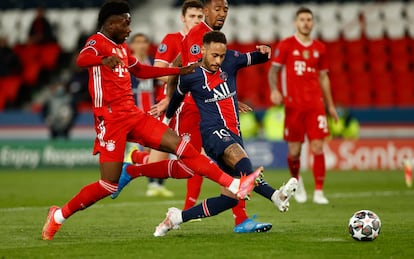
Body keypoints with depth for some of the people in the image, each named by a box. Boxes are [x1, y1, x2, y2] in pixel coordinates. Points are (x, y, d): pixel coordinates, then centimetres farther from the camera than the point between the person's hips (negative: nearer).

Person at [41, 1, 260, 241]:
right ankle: (59, 215, 8)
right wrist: (103, 59, -55)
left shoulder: (122, 47, 19)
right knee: (110, 184, -7)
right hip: (111, 119, -8)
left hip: (133, 114, 8)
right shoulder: (97, 42, -8)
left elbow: (141, 70, 37)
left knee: (180, 146, -4)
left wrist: (179, 71, 37)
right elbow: (82, 59, -32)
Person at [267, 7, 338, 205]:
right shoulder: (286, 45, 2)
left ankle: (319, 192, -5)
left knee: (318, 147, -8)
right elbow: (274, 70, 2)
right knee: (294, 150, 2)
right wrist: (274, 90, -17)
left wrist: (330, 105, 17)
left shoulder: (319, 48, 11)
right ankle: (296, 181, 31)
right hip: (293, 104, -2)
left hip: (315, 104, 2)